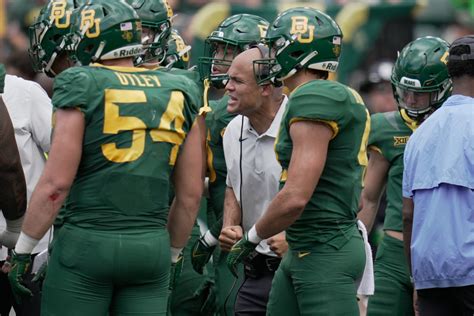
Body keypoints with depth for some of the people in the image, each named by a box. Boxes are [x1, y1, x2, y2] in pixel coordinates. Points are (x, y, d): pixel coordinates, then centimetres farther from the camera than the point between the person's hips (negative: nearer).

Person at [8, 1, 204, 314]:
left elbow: (57, 183, -9)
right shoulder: (178, 95, 9)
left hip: (88, 242, -4)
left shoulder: (83, 88, -5)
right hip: (151, 247, 4)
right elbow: (191, 194, 12)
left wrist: (23, 251, 0)